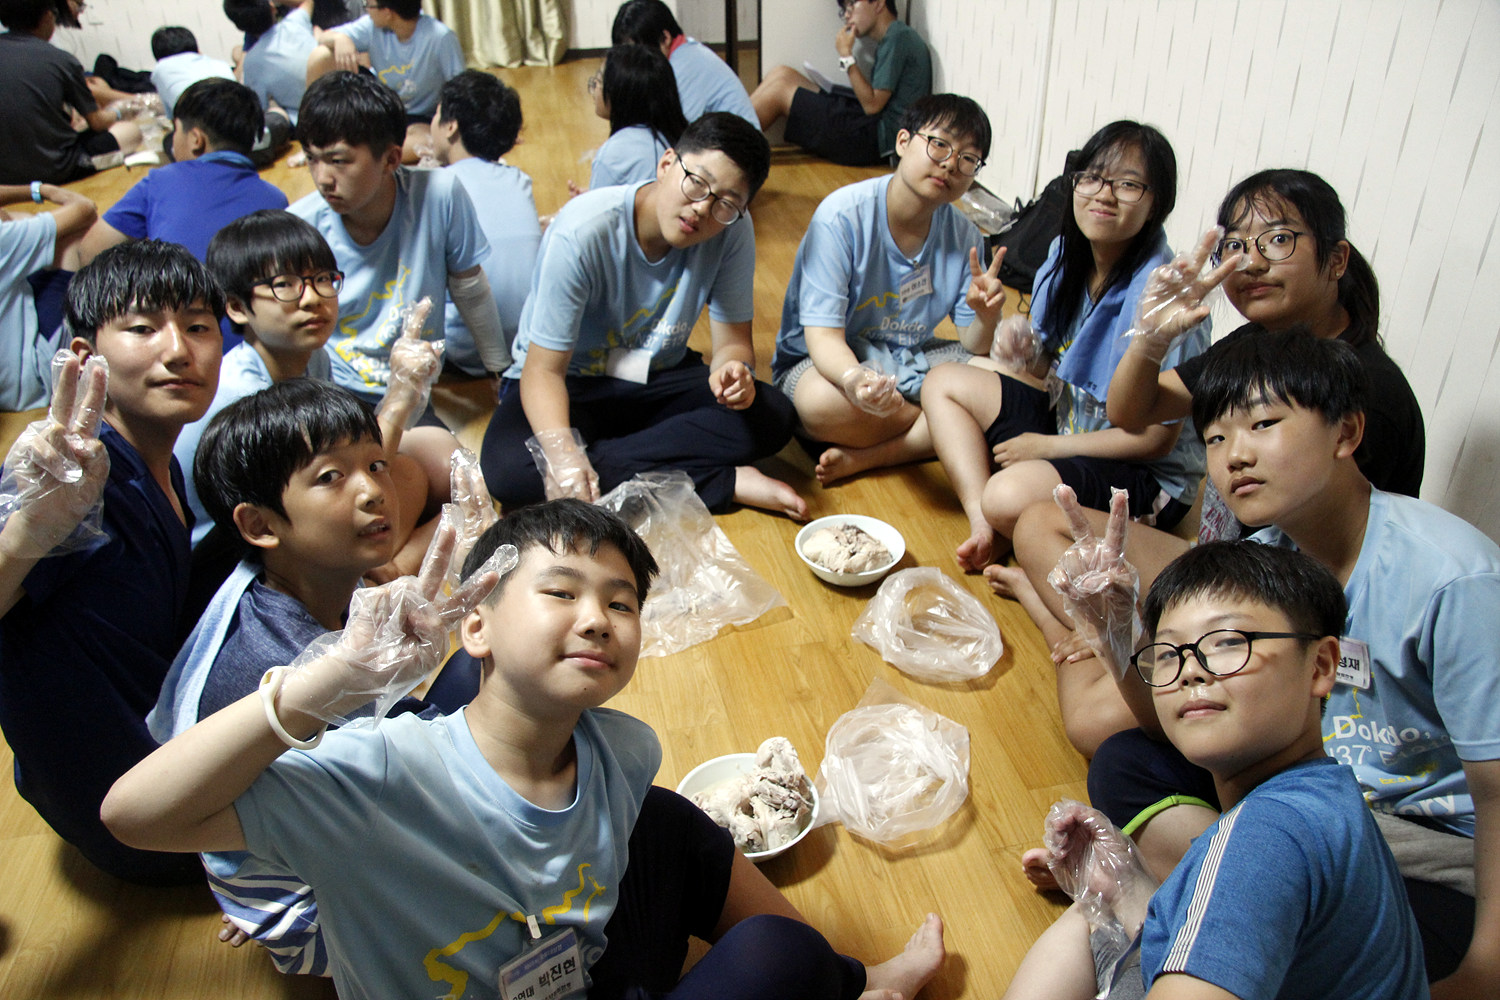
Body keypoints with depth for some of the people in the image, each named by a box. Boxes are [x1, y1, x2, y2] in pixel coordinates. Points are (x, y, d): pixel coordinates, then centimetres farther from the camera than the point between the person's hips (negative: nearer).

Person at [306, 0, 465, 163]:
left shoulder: (441, 38, -23)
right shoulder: (373, 26, -11)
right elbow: (324, 38, -5)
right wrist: (339, 39, -30)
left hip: (417, 118, -4)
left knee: (425, 142, -40)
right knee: (320, 56, -13)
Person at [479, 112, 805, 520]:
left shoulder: (732, 229, -14)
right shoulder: (585, 233, -25)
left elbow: (733, 340, -8)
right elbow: (544, 368, -24)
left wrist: (733, 371, -34)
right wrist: (561, 451, -44)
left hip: (660, 379, 3)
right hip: (570, 384, -2)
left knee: (773, 417, -23)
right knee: (508, 469, -35)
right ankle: (722, 482, -28)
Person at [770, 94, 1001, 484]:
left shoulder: (964, 236, -4)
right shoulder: (842, 216, -21)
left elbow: (973, 347, -4)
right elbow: (822, 334, -26)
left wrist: (986, 317, -29)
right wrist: (854, 379, -49)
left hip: (910, 359, 5)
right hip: (830, 360, -4)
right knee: (819, 402, -39)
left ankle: (861, 457, -23)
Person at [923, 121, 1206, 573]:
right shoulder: (1065, 255, -2)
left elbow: (1156, 438, -21)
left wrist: (1048, 446, -14)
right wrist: (1027, 350, -14)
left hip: (1147, 477, -8)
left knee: (1010, 497, -36)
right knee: (944, 382, 2)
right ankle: (982, 526, -13)